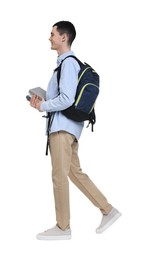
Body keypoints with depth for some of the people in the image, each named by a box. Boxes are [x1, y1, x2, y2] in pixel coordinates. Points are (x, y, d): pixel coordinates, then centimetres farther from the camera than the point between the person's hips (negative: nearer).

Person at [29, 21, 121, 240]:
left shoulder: (68, 63, -13)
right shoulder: (67, 62, 17)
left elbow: (66, 99, -21)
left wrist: (42, 106, -9)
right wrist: (43, 101, 9)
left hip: (63, 126, -10)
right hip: (66, 125, 10)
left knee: (59, 176, -3)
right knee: (75, 173, 13)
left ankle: (63, 227, 6)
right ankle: (108, 210, 17)